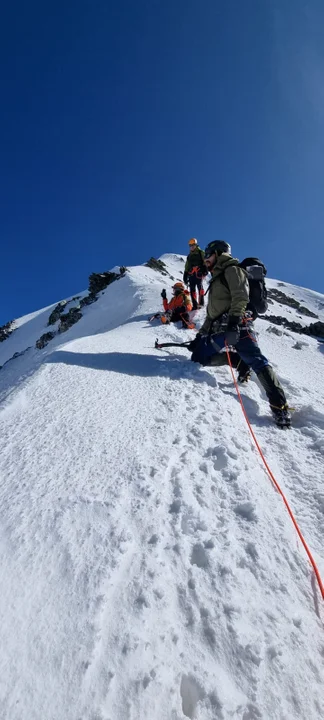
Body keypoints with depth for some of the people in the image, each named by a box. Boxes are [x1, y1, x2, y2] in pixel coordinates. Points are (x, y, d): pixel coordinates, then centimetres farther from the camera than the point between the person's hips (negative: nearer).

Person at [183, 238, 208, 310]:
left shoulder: (201, 253, 10)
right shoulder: (189, 255, 25)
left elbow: (205, 262, -2)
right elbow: (186, 267, 25)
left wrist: (205, 270, -17)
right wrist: (185, 276, 18)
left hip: (198, 273, -5)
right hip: (191, 274, 5)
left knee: (199, 286, -14)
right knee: (192, 289, 0)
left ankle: (201, 302, -13)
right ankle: (195, 305, 2)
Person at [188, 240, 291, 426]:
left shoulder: (232, 269, 6)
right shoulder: (216, 278, 31)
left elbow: (241, 296, -12)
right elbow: (211, 313, 30)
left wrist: (234, 320, -27)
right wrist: (200, 336, 24)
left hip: (237, 325, -8)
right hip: (219, 329, 9)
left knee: (256, 360, -23)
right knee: (198, 356, -5)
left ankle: (280, 406, -25)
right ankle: (241, 360, 0)